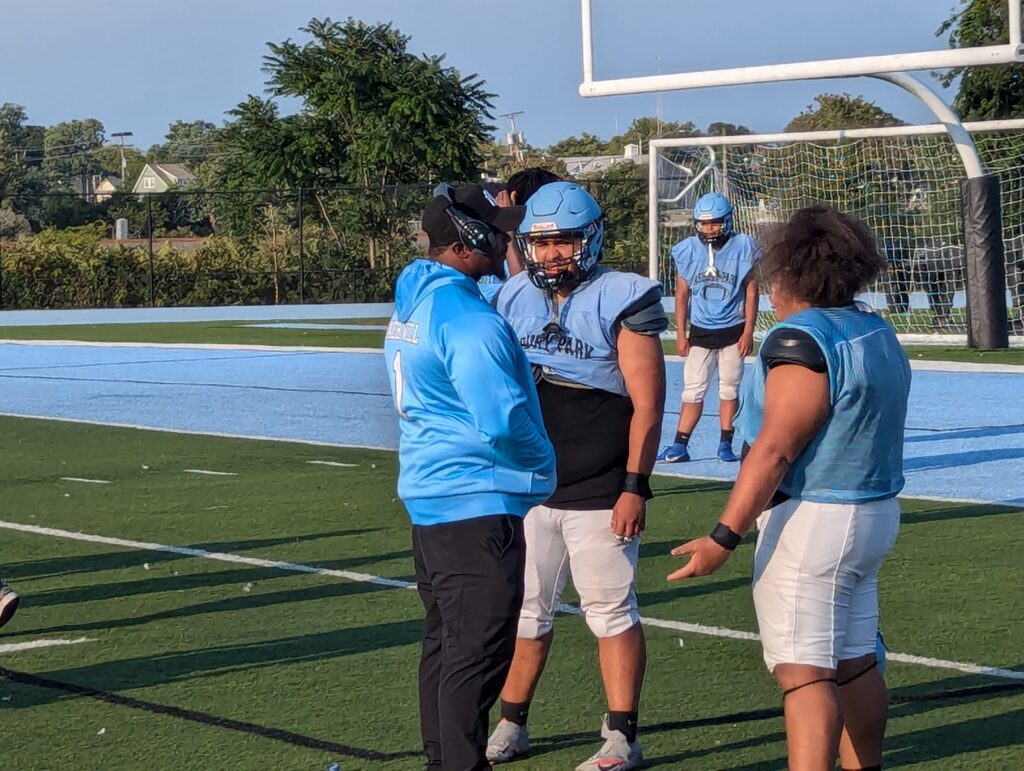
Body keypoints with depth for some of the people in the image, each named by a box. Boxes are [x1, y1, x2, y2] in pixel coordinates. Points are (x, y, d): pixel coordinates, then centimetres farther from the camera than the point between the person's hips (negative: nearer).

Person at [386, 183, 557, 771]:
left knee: (447, 640, 18)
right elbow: (503, 420, -26)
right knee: (479, 652, -6)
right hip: (478, 502, -10)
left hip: (429, 495, 10)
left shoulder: (411, 306, 10)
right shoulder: (468, 319, -21)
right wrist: (541, 459, -7)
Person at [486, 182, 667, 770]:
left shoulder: (622, 301, -8)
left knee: (612, 612, 3)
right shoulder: (515, 300, 7)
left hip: (600, 495, -5)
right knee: (524, 610, 12)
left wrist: (634, 487, -14)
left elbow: (647, 406, -10)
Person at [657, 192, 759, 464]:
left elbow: (751, 291, -3)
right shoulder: (688, 251, -2)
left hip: (733, 330, -1)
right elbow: (682, 295, 5)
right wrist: (681, 335, 3)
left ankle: (725, 444, 15)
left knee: (729, 388, 6)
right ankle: (679, 446, -2)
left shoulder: (742, 247, -7)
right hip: (700, 331, 1)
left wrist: (748, 332, -7)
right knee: (693, 390, -1)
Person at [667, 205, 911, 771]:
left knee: (804, 671, -10)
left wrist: (723, 538, -24)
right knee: (855, 663, 17)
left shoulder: (801, 339, -17)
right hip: (872, 515, 9)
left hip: (811, 519, -9)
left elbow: (774, 450, -23)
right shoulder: (878, 334, 10)